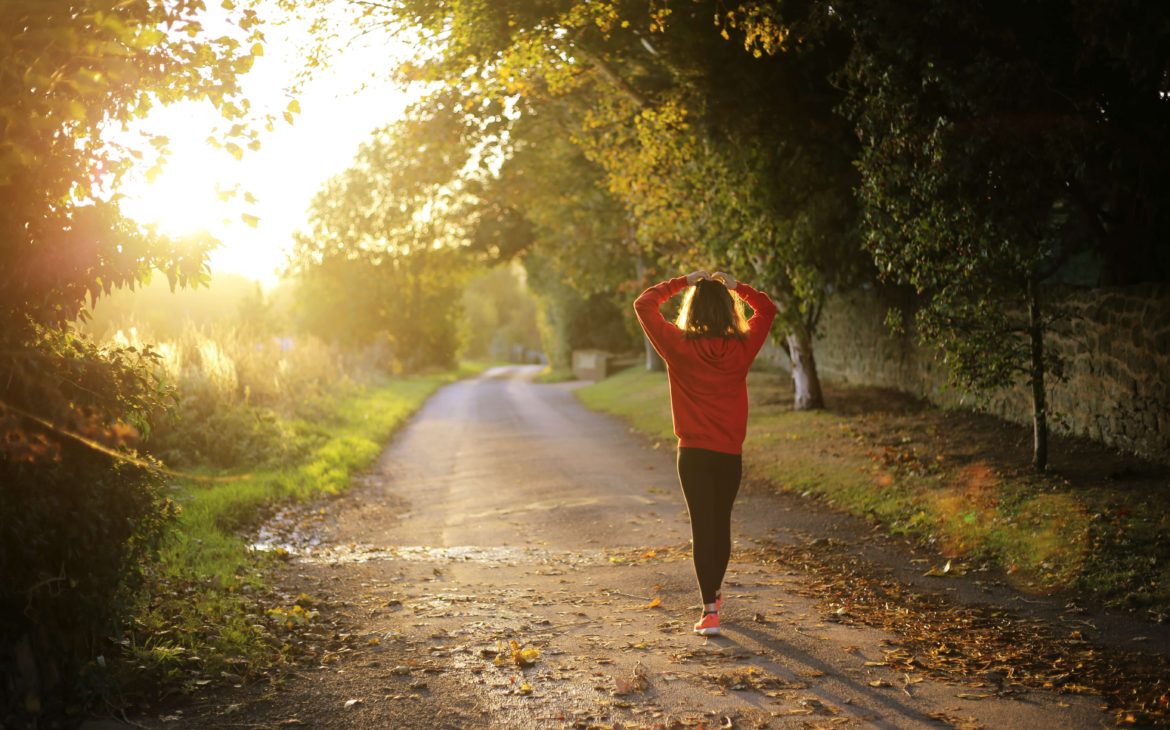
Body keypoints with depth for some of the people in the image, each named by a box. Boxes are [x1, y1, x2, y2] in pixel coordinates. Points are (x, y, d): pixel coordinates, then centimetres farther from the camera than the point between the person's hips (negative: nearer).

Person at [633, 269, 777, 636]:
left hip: (694, 453, -2)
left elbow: (644, 304, 0)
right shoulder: (742, 347, -4)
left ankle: (710, 611, -8)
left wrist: (682, 282, 4)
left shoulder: (679, 346, -10)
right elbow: (767, 309, 14)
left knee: (702, 527, -2)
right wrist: (735, 286, 11)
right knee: (721, 523, 18)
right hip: (730, 453, 3)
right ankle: (714, 593, 36)